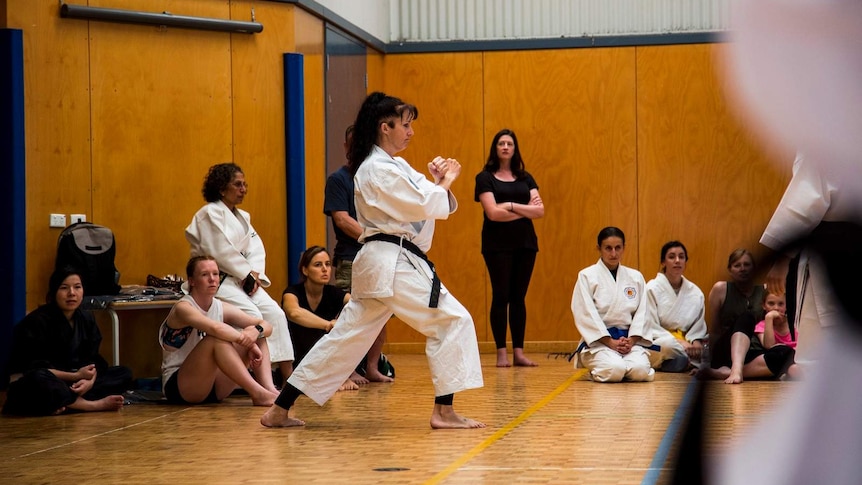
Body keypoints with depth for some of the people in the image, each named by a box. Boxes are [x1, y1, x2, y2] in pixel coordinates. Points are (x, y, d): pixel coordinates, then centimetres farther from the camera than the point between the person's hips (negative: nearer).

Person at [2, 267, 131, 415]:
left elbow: (92, 361, 0)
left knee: (124, 374, -6)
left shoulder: (86, 319, 4)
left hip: (68, 384, 7)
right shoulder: (37, 322, -16)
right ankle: (94, 405, -28)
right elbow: (34, 369, -20)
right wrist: (76, 376, -23)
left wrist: (89, 381, -24)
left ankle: (67, 403, -26)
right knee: (39, 381, -43)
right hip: (29, 388, -7)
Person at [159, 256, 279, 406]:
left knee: (258, 336, 1)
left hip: (213, 388, 8)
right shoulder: (183, 308, -16)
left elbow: (266, 325, 0)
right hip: (177, 387, -8)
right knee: (216, 339, -32)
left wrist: (256, 331, -23)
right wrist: (245, 339, -27)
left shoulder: (223, 308, 5)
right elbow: (215, 328, -37)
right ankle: (258, 394, -33)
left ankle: (269, 389, -23)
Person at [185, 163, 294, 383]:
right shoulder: (210, 214, -9)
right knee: (252, 314, -26)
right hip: (218, 280, -8)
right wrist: (247, 273, -13)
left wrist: (255, 274, -11)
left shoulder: (242, 216, 17)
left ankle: (288, 374, -9)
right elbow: (220, 252, -18)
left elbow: (256, 249, 7)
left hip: (244, 279, 8)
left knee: (274, 312, -9)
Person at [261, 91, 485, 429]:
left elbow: (421, 205, 19)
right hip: (394, 264, -10)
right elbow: (423, 206, -17)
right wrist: (445, 183, -1)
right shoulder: (378, 170, -13)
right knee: (452, 321, -6)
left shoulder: (391, 165, 19)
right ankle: (444, 412, -5)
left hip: (380, 263, 10)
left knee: (347, 337, 10)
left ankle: (279, 410, 10)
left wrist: (437, 183, 1)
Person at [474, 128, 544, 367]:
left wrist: (511, 206, -12)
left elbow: (540, 210, 0)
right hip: (498, 244, -4)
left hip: (525, 243, 4)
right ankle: (501, 353, 2)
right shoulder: (485, 178, 0)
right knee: (501, 296, -2)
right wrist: (526, 210, -9)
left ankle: (519, 352, 9)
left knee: (518, 297, 6)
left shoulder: (525, 178, 12)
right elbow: (493, 212, -13)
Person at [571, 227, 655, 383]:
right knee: (614, 370, -32)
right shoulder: (587, 276, -1)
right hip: (598, 339, -3)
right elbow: (585, 315, -8)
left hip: (629, 339, 3)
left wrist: (631, 340, -10)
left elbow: (641, 312, 7)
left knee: (640, 371, -27)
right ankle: (596, 371, 3)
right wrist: (611, 342, -15)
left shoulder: (635, 277, 11)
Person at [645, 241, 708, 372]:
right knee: (669, 347, -41)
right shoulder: (652, 289, -2)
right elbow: (651, 326, -8)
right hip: (659, 342, -5)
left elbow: (699, 324, 13)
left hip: (685, 342, 5)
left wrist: (696, 341, -11)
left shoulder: (695, 292, 12)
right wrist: (679, 342, -19)